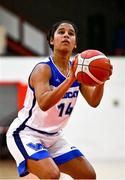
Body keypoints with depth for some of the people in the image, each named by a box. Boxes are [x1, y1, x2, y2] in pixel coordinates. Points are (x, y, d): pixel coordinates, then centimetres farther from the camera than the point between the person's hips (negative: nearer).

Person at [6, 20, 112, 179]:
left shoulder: (77, 69, 0)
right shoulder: (43, 69, -21)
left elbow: (93, 101, -7)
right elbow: (43, 104, -37)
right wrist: (70, 79, -45)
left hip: (53, 136, 8)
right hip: (25, 134, -8)